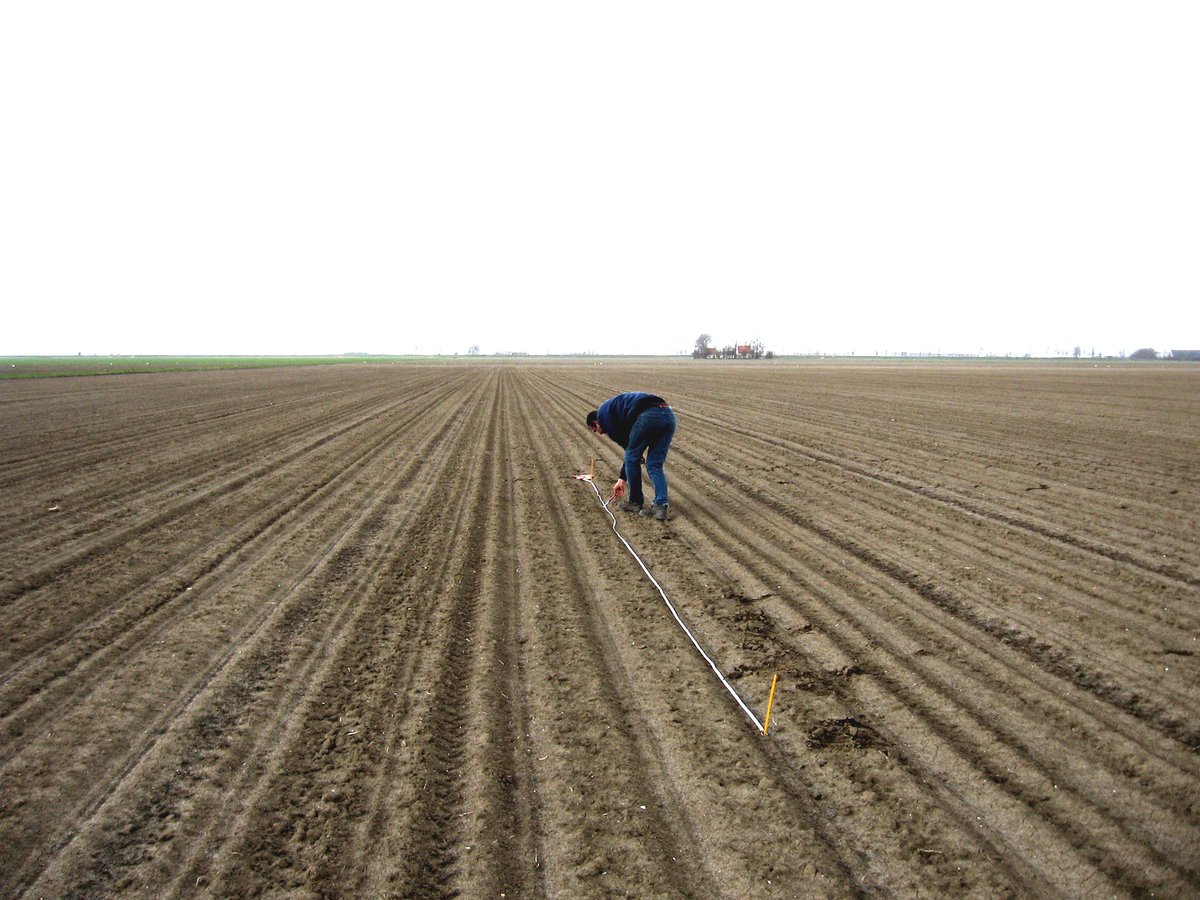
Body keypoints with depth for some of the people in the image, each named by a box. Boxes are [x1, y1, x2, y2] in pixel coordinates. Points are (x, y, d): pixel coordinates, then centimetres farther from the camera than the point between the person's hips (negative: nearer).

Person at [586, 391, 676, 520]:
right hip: (668, 414, 8)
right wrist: (622, 479, 47)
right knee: (654, 466, 15)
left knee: (632, 459, 13)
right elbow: (629, 446, 42)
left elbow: (624, 442, 7)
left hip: (648, 415, -8)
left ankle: (636, 502, 24)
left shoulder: (603, 413, 17)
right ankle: (662, 506, 2)